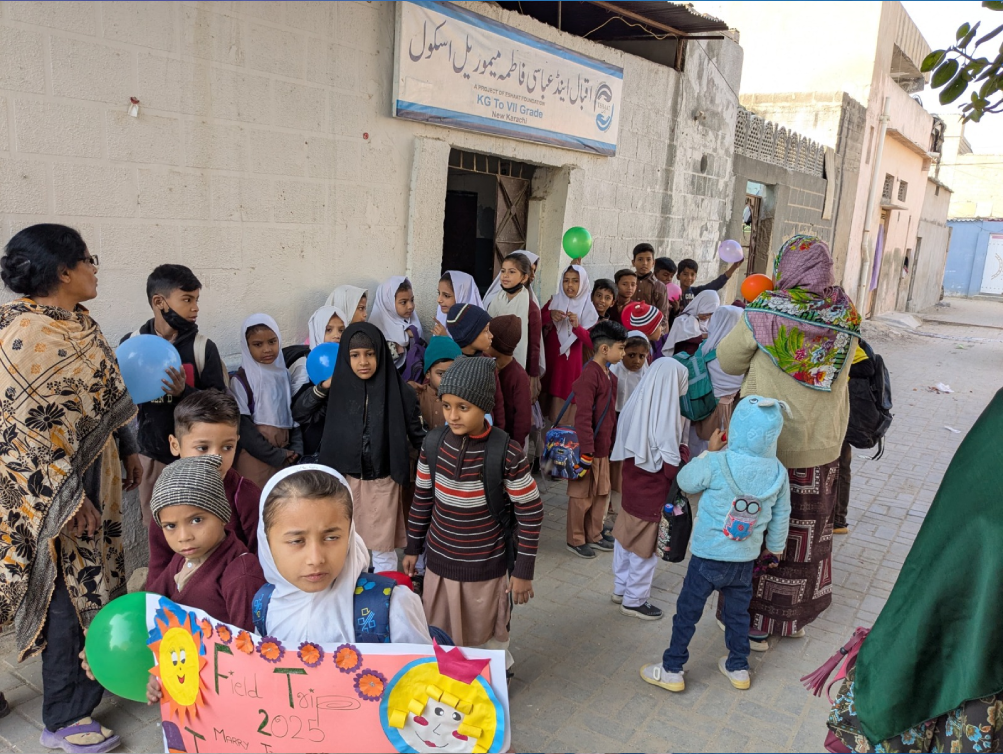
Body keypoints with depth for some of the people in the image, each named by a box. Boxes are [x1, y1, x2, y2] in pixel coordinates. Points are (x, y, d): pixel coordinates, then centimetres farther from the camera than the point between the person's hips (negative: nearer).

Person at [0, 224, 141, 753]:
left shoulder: (80, 324, 8)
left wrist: (128, 450, 17)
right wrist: (65, 496, -21)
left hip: (95, 475, 8)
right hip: (54, 490, -8)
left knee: (93, 582, 19)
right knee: (70, 592, 2)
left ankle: (94, 667, 39)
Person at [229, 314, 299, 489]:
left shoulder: (284, 375, 8)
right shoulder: (241, 381, -7)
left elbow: (293, 416, 10)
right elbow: (242, 427, -12)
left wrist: (295, 451, -3)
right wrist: (276, 455, -11)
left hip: (285, 457, 5)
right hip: (255, 458, -4)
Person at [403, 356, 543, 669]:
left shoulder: (507, 453, -20)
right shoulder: (433, 444, -7)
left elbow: (530, 513, -11)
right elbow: (422, 499, 6)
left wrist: (524, 570, -8)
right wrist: (413, 547, 13)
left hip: (486, 567, -3)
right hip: (439, 561, 4)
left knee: (487, 638, 14)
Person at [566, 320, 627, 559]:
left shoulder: (610, 376, 8)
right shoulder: (590, 376, -20)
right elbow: (583, 417, -23)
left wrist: (613, 442, 18)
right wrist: (586, 451, -23)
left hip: (604, 449, 9)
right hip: (587, 449, -9)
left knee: (602, 494, 18)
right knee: (582, 497, 6)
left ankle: (594, 536, 33)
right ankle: (576, 540, 21)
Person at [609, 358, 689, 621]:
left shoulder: (635, 406, -3)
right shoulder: (665, 416, -24)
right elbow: (672, 466, -23)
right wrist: (683, 449, -6)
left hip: (631, 486, 7)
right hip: (654, 493, -7)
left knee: (626, 538, 20)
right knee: (645, 547, 8)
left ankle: (621, 588, 36)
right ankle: (634, 601, 22)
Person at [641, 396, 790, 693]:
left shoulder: (716, 463, -24)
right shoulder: (779, 473, -8)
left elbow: (685, 482, -6)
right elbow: (781, 517, 5)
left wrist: (709, 452, 2)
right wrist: (775, 548, 21)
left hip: (708, 556, -4)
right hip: (747, 558, 5)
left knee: (687, 611, 10)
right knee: (738, 612, 23)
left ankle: (671, 670, 20)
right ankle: (738, 668, 38)